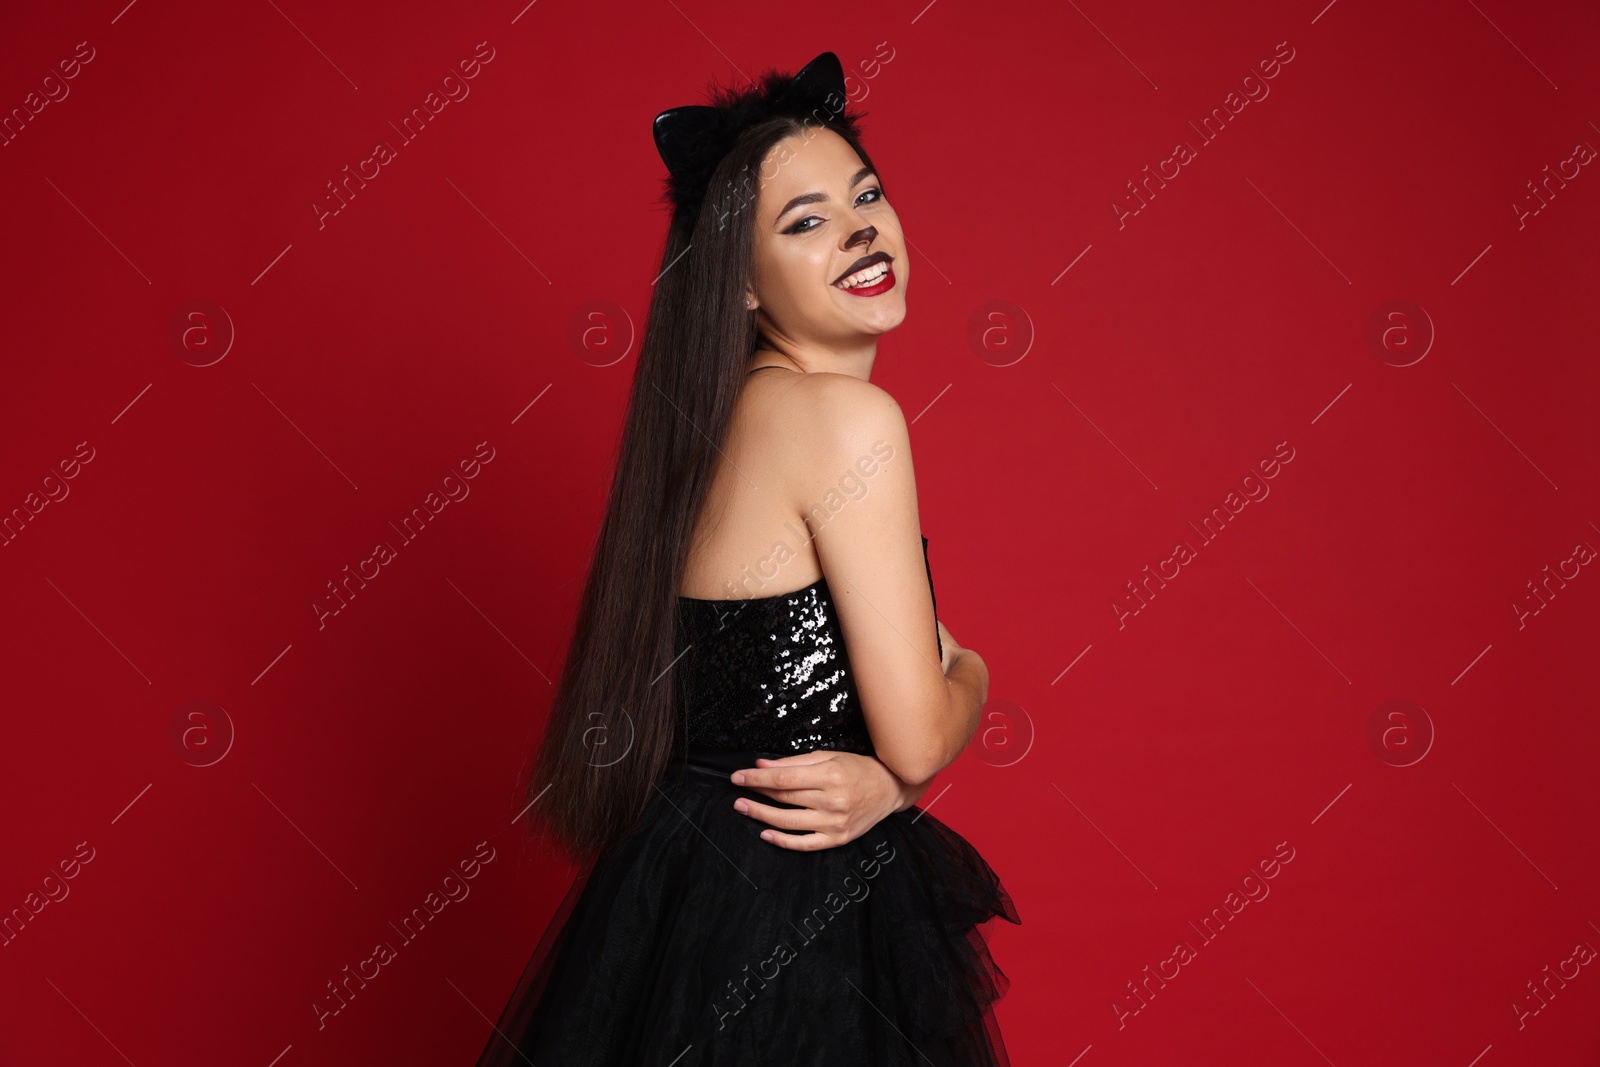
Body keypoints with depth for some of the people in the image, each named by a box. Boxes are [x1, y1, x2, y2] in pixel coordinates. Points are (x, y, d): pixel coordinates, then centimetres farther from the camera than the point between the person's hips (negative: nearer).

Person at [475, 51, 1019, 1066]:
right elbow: (919, 738, -21)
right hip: (773, 924, -8)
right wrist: (971, 673, 1)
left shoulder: (734, 413, 7)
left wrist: (881, 778, -13)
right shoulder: (851, 416, -20)